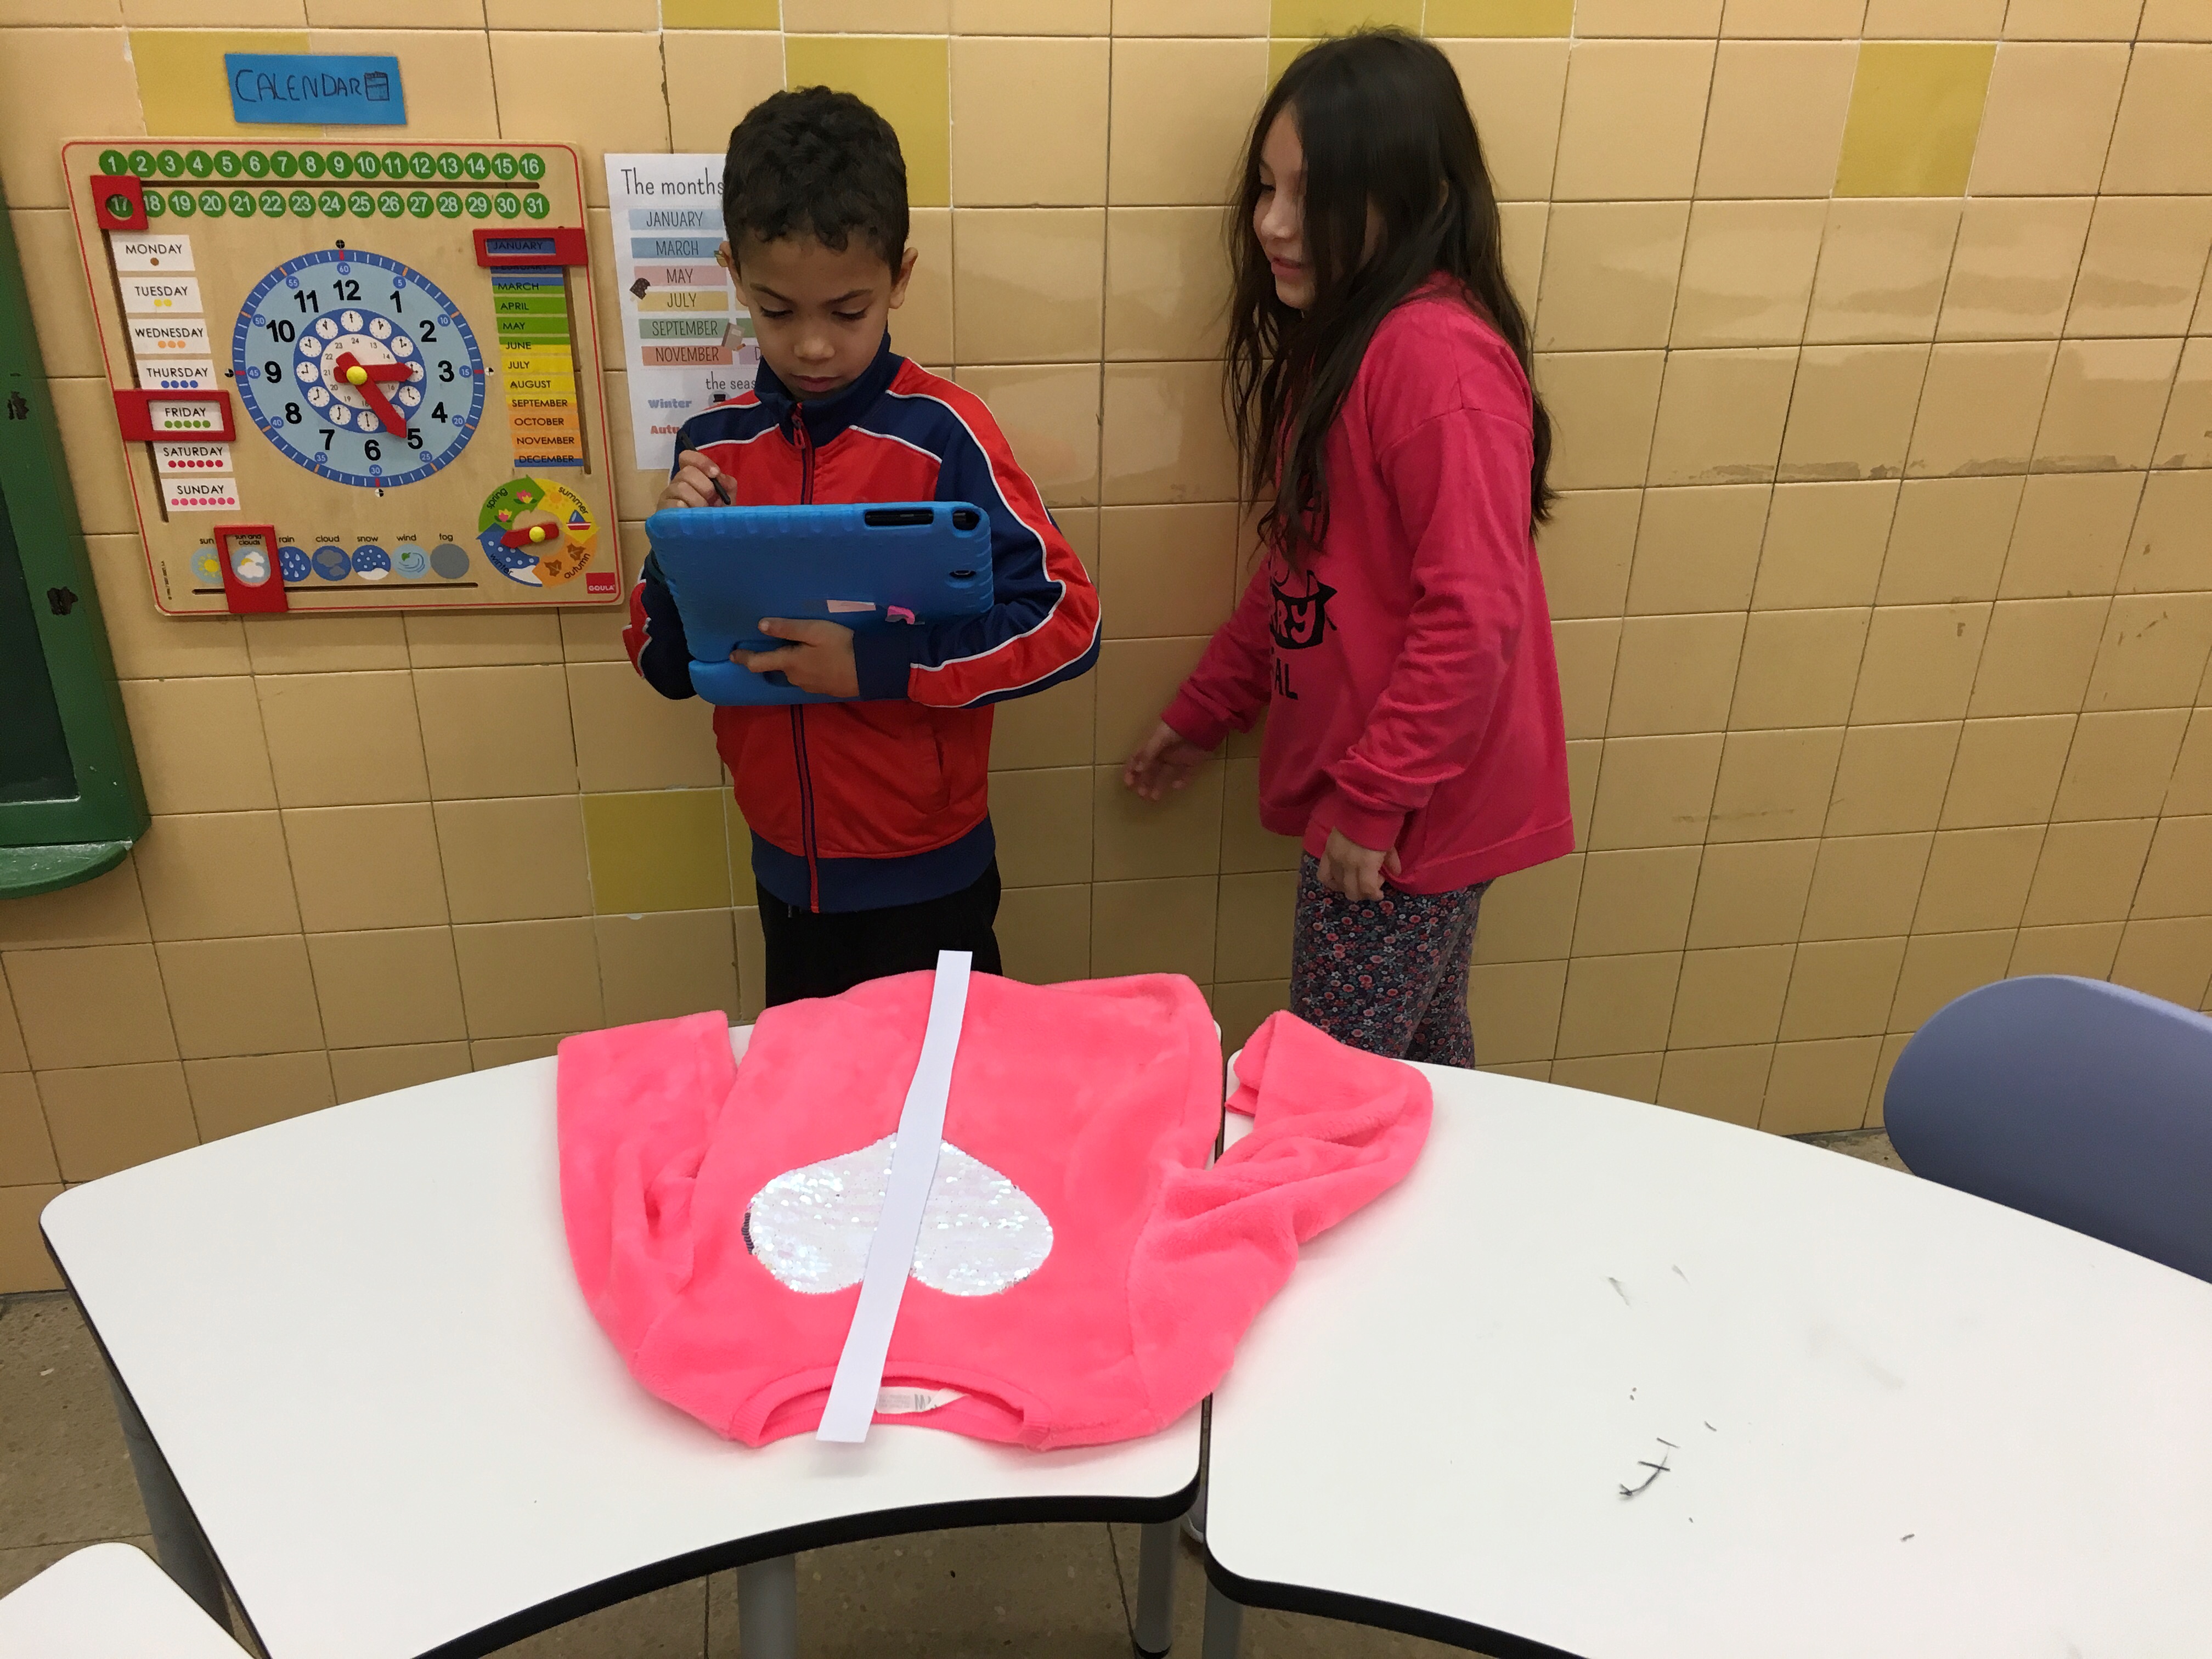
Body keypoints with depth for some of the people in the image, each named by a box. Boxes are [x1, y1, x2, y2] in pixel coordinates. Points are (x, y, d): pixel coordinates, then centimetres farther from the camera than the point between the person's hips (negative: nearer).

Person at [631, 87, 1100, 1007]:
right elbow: (665, 666, 4)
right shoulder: (713, 443, -2)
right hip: (788, 870, 4)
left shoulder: (940, 434, -15)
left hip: (925, 875, -4)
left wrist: (875, 664, -27)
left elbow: (1067, 619, -18)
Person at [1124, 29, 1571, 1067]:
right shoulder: (1335, 340, 10)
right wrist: (1204, 712, 19)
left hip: (1410, 814, -9)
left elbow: (1474, 616, -25)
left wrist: (1370, 801, -18)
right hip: (1360, 791, 9)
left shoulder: (1439, 359, -22)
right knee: (1422, 1060, 23)